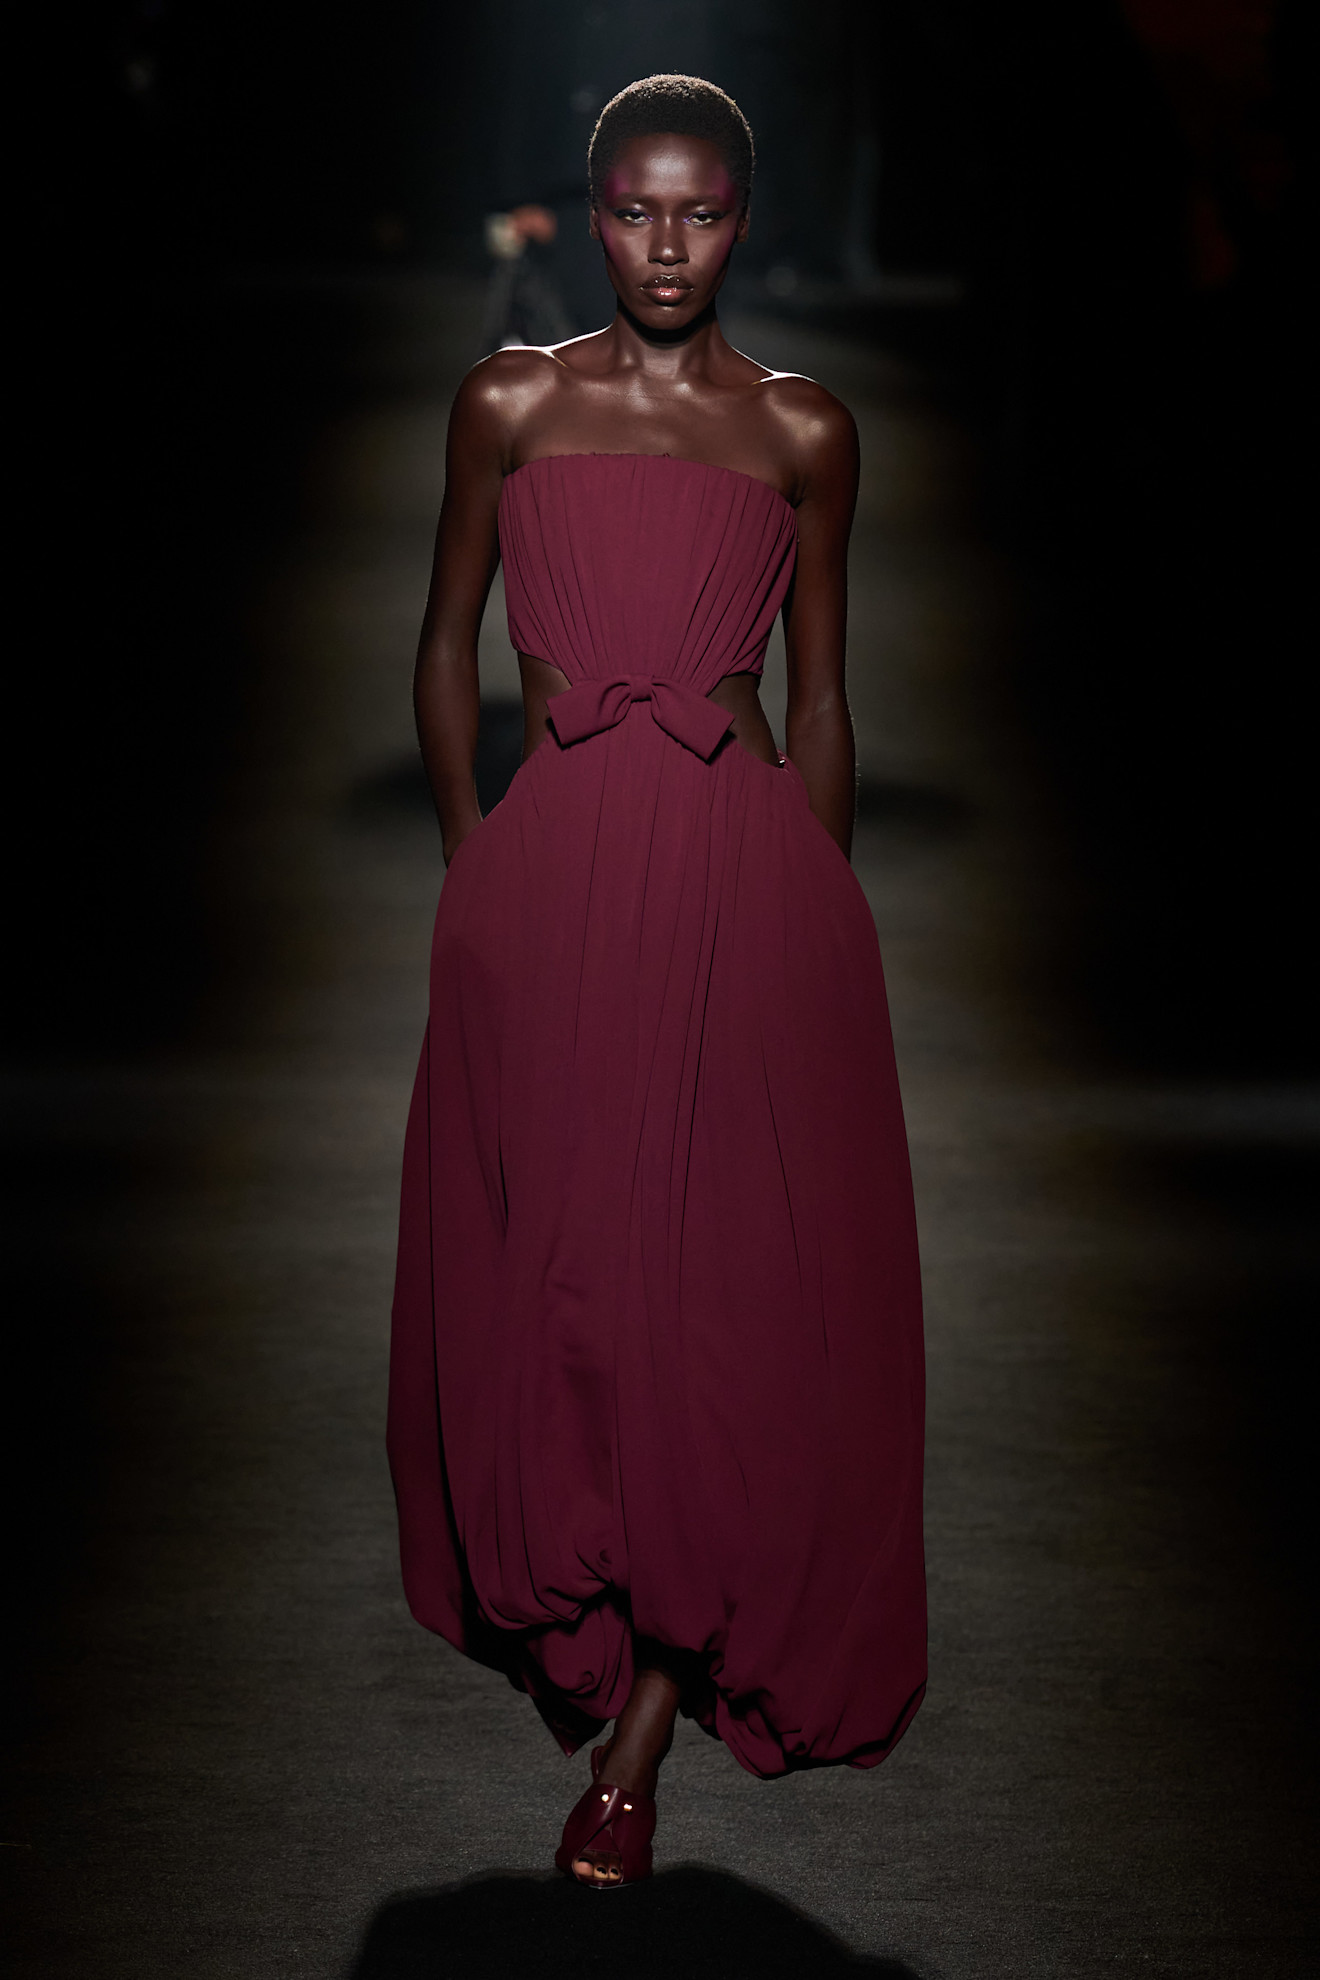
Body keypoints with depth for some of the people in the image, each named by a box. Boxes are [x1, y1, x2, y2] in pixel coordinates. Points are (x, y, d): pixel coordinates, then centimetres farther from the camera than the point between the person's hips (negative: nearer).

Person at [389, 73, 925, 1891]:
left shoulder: (804, 432, 7)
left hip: (746, 869, 0)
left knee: (736, 1274, -2)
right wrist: (471, 858, 8)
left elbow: (821, 693, 12)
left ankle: (644, 1721, 8)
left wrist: (819, 903, 9)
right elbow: (449, 645, 13)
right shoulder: (511, 404, 7)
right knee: (543, 1264, 3)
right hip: (548, 870, 1)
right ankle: (613, 1645, 23)